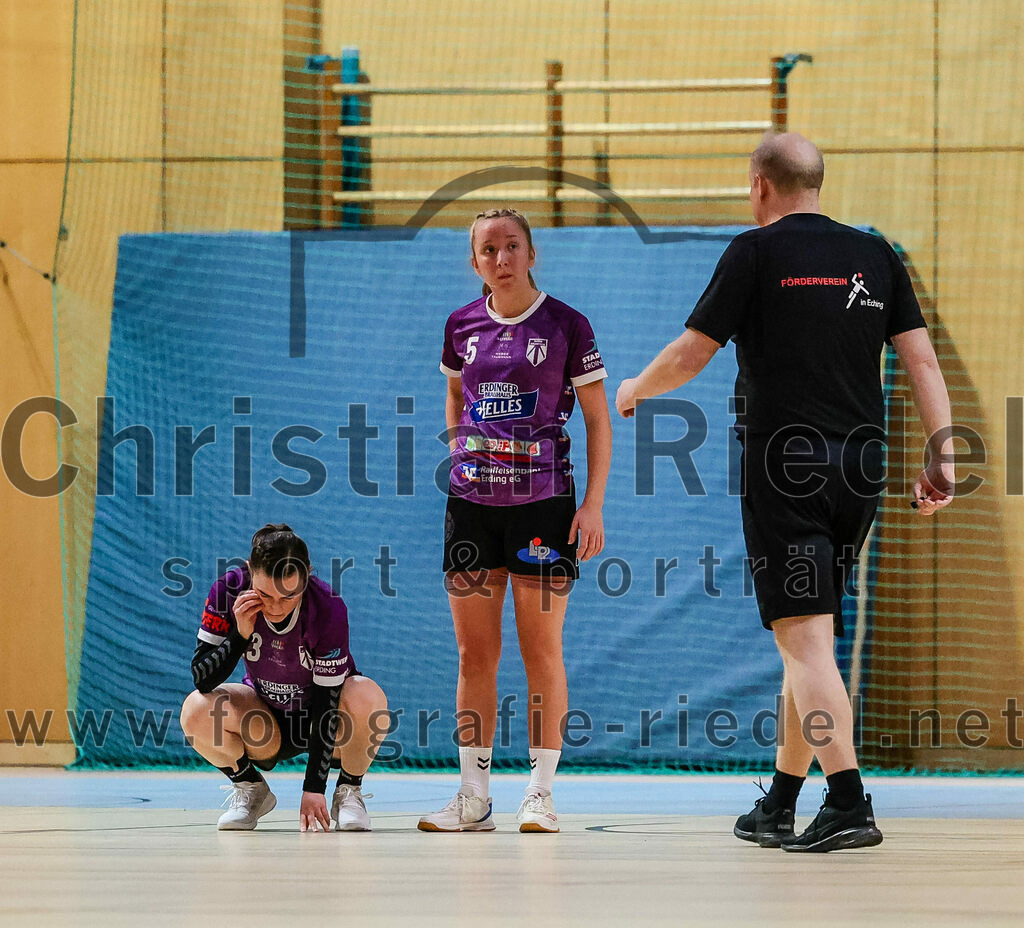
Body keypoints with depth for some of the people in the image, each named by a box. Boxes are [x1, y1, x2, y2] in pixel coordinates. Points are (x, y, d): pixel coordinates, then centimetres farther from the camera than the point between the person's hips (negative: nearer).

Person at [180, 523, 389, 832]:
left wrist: (314, 789, -27)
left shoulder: (328, 607, -28)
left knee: (366, 698, -35)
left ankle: (349, 792, -6)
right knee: (196, 710, -27)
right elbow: (202, 679, -20)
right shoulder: (230, 590, -22)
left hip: (320, 722, -2)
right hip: (266, 725, 2)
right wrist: (240, 635, -37)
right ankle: (251, 789, 3)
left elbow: (327, 702, -25)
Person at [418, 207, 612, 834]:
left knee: (542, 652, -2)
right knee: (474, 653, 3)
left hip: (543, 502, -4)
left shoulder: (565, 325, -4)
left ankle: (542, 794, 3)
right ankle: (475, 799, 7)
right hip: (471, 501, 4)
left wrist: (594, 505, -8)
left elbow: (599, 420, -1)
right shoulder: (462, 326, 6)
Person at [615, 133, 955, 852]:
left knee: (804, 638, -9)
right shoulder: (876, 255, 11)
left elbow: (689, 355, 0)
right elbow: (922, 360, 6)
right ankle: (779, 809, 23)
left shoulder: (757, 252, -2)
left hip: (784, 464, -6)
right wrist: (943, 456, 5)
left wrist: (635, 390, 19)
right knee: (812, 638, 15)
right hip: (860, 468, 6)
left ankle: (850, 805, -22)